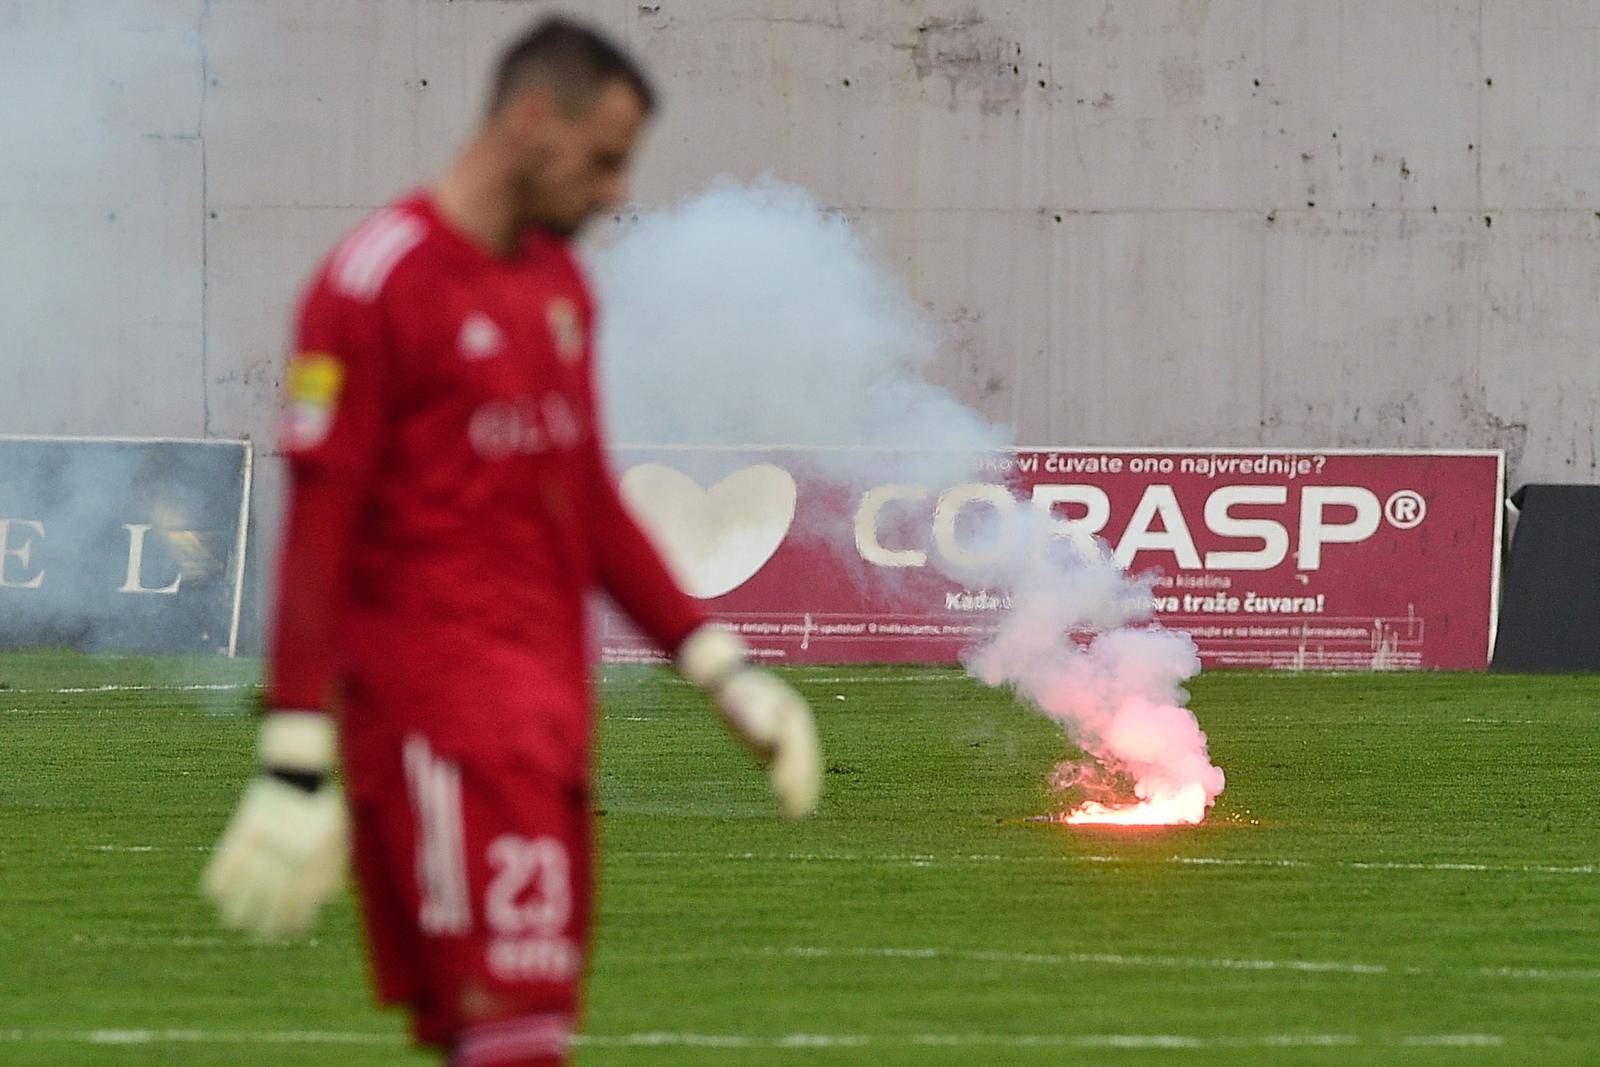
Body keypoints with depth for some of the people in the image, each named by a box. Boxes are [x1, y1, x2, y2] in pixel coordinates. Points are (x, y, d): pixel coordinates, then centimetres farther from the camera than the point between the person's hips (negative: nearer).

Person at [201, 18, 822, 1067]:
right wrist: (295, 764, -14)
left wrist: (719, 666, 19)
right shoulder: (375, 282, -9)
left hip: (548, 701, 8)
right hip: (435, 705, -8)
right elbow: (316, 534, -11)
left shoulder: (561, 283, 16)